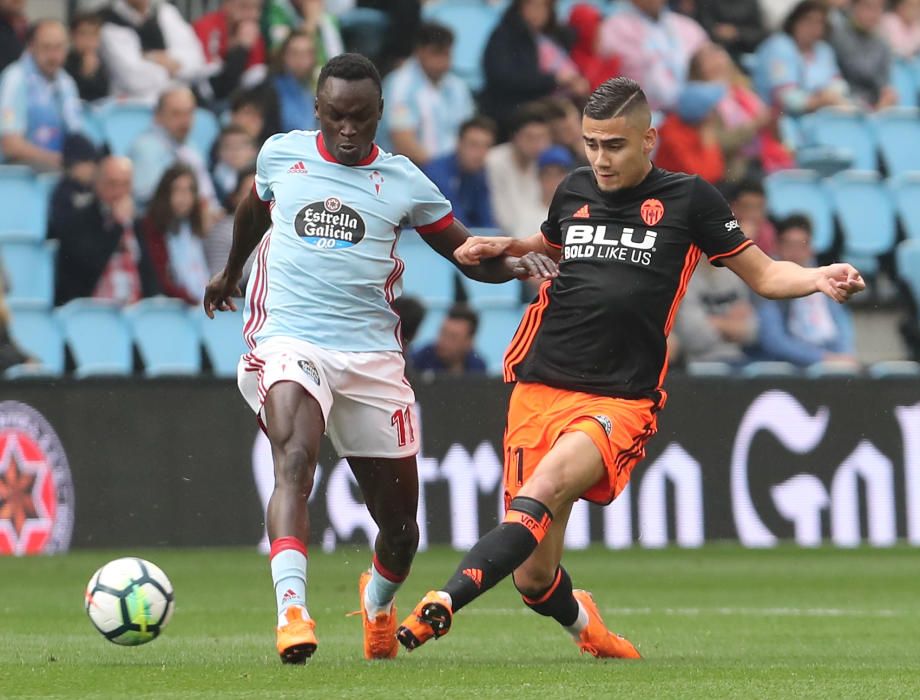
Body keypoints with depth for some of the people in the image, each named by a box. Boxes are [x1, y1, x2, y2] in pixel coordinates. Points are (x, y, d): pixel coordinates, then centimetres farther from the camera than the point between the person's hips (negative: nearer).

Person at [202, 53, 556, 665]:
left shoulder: (403, 181, 5)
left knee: (399, 517, 7)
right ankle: (292, 612, -41)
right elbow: (253, 209, 29)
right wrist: (229, 274, 44)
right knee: (294, 464, -30)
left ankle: (379, 604, 39)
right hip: (289, 343, -1)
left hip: (372, 356, 1)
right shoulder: (281, 154, 7)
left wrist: (515, 264, -10)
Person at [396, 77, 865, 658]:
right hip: (540, 387, 4)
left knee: (543, 490, -34)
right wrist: (500, 248, 16)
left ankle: (439, 608, -44)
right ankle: (585, 624, 35)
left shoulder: (688, 199, 3)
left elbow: (764, 274, 9)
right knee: (534, 577, 1)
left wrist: (819, 279, -11)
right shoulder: (575, 191, 13)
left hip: (622, 402, -4)